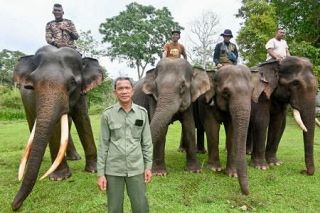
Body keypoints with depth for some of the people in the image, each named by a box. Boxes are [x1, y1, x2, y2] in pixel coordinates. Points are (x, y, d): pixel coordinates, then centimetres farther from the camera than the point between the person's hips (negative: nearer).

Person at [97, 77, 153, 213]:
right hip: (113, 169, 0)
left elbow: (147, 142, 4)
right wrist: (100, 173, -2)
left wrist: (148, 166, 3)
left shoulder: (142, 113, -1)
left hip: (136, 169, 1)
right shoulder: (107, 114, -5)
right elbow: (103, 144, -2)